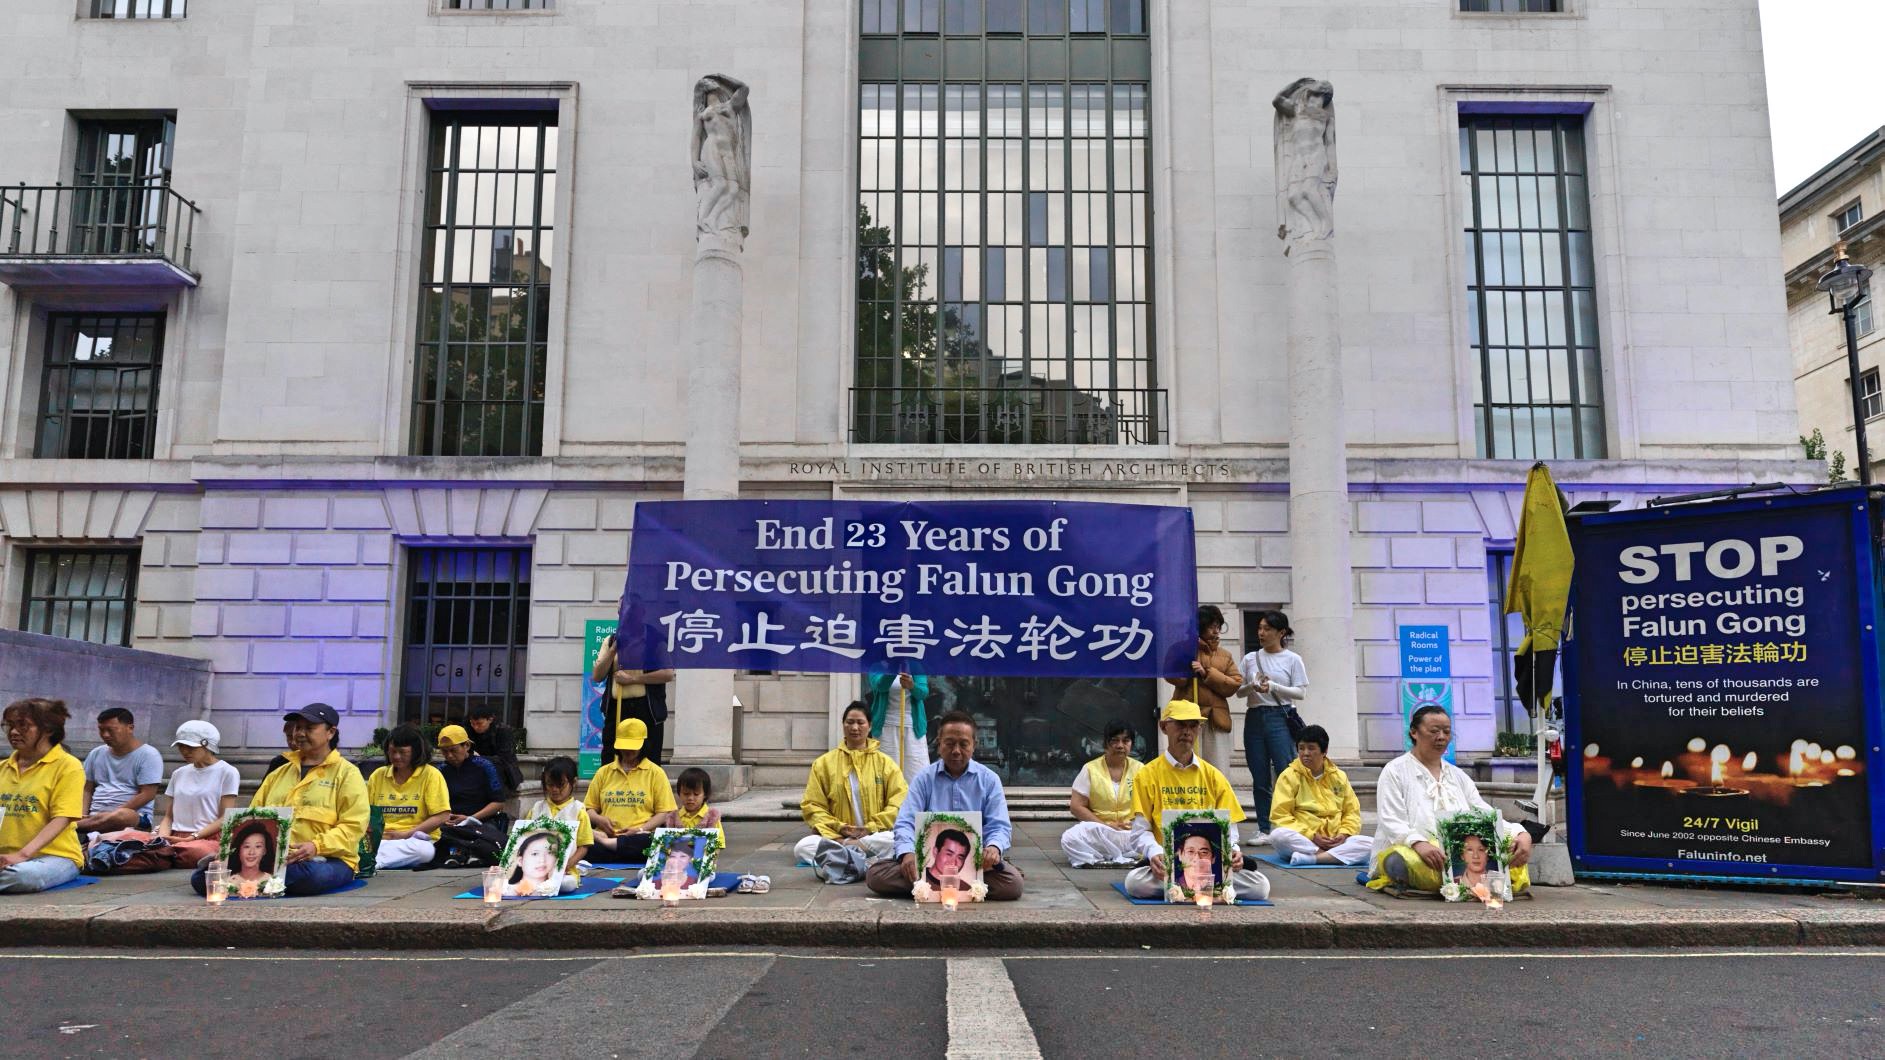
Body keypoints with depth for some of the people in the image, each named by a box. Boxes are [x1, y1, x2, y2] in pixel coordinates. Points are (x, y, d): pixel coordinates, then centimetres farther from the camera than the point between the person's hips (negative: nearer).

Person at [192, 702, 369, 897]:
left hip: (326, 859, -4)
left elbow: (353, 826, -6)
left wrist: (316, 846, -22)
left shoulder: (347, 773, 5)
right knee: (201, 877, -17)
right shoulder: (279, 774, 25)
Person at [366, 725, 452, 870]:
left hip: (416, 839, -2)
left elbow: (443, 816, -5)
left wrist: (406, 834, -10)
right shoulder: (378, 775, 14)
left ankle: (372, 861, -38)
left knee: (424, 850, -40)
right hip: (380, 839, 2)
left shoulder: (431, 775, 1)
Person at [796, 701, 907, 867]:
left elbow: (900, 803, 1)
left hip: (875, 835, -1)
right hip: (836, 835, 1)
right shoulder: (824, 763, 11)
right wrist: (839, 827, -8)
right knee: (803, 847, -30)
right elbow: (811, 806, 6)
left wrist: (871, 827, -11)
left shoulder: (885, 762, 9)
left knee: (897, 840, -36)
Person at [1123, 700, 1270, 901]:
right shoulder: (1148, 775, 3)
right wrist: (1155, 854, -23)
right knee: (1134, 882, -35)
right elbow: (1141, 830, -2)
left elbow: (1228, 826, 11)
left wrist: (1232, 850, -12)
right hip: (1166, 862, -2)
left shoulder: (1213, 776, 11)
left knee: (1260, 886, -22)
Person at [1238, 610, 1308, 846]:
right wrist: (1252, 687, -10)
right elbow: (1239, 691, 11)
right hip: (1255, 718, 3)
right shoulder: (1250, 658, 12)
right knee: (1260, 779, 5)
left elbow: (1300, 692, -1)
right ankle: (1263, 830, 11)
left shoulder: (1292, 659, 4)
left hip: (1280, 718, -3)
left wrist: (1273, 687, -13)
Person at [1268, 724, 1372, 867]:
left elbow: (1352, 811, 13)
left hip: (1335, 841, 3)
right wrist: (1311, 836, -16)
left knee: (1370, 844, -23)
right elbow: (1280, 816, -6)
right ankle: (1336, 856, -29)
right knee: (1278, 835, -35)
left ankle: (1310, 858, -31)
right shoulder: (1289, 776, 0)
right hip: (1302, 840, -3)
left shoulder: (1339, 776, 11)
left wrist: (1344, 834, -7)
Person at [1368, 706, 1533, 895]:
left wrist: (1522, 834, -7)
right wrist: (1418, 843, -28)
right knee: (1403, 860, -42)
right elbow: (1392, 823, -7)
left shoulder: (1458, 775, 24)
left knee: (1514, 849, -24)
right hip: (1414, 851, -5)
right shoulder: (1395, 771, 6)